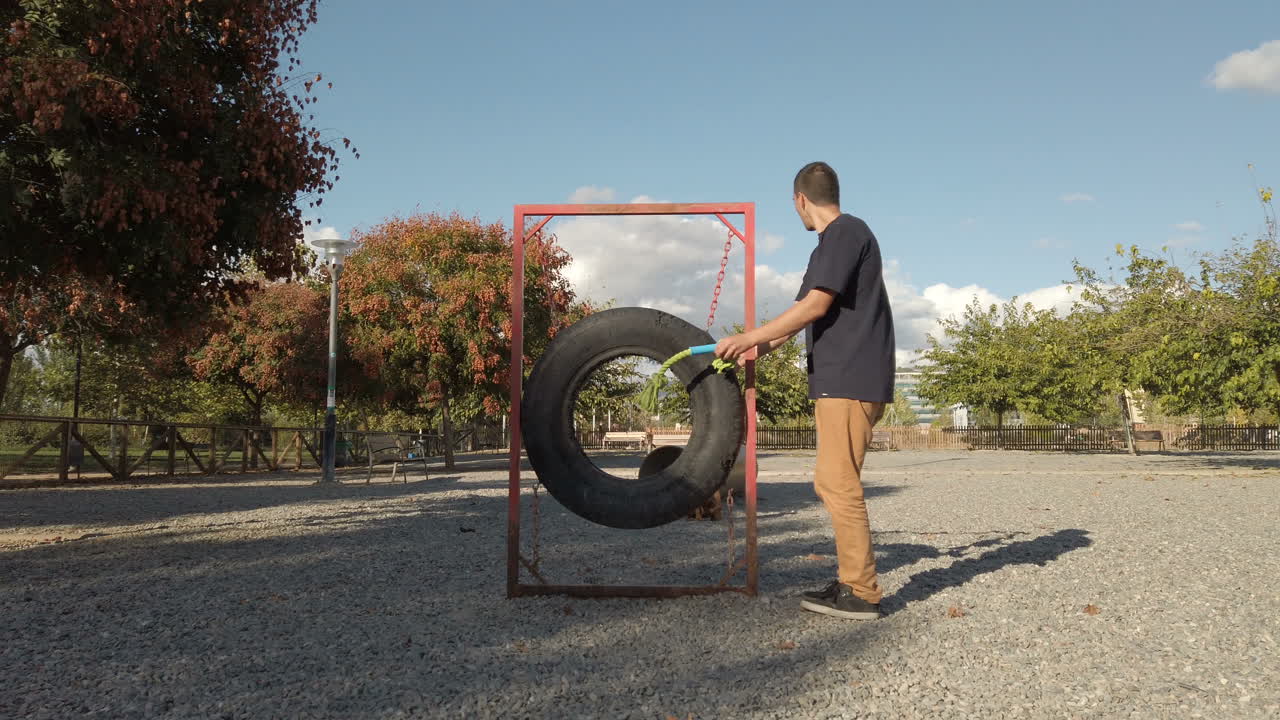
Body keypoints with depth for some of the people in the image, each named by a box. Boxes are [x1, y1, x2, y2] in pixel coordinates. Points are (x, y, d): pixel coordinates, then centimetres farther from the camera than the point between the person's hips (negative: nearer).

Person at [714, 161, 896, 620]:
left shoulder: (845, 232, -10)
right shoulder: (834, 240, 21)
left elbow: (815, 305, -17)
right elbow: (809, 311, 25)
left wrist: (750, 337, -13)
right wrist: (765, 346, 25)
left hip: (850, 379, -10)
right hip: (840, 379, 10)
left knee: (839, 483, -8)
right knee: (833, 483, 11)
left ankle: (861, 593, -3)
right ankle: (850, 581, 17)